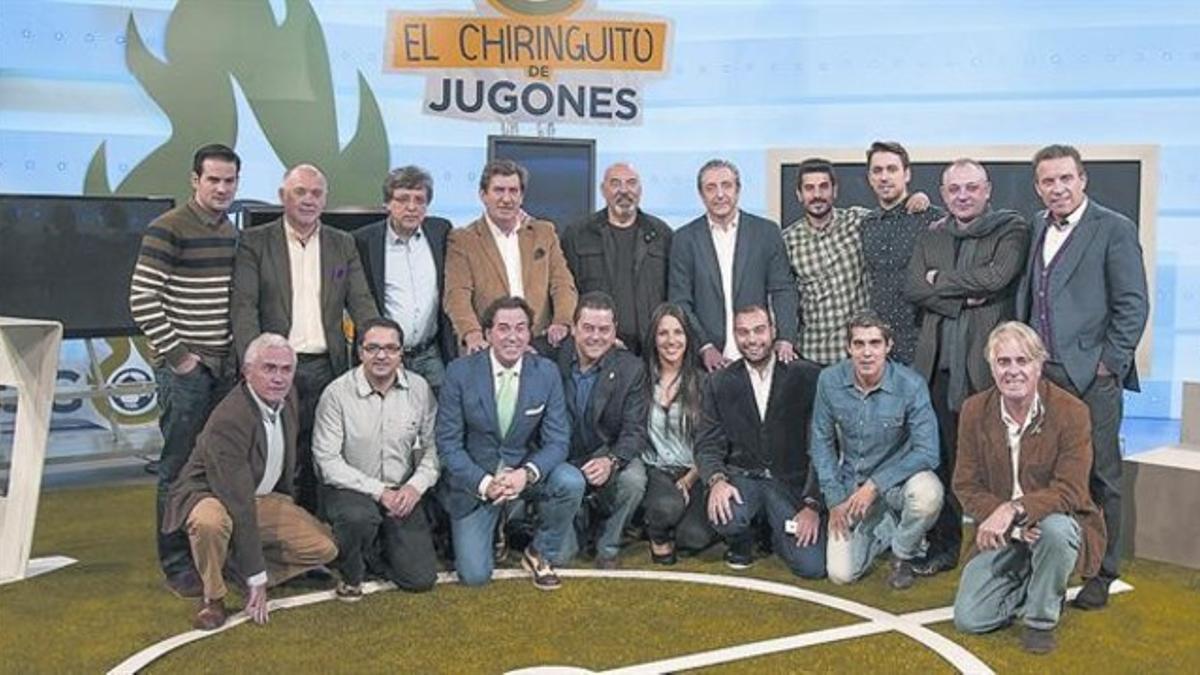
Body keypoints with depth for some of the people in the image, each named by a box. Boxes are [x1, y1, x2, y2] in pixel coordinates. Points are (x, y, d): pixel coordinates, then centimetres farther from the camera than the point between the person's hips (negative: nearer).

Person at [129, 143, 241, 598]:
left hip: (225, 365, 7)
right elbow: (141, 299, -14)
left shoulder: (231, 232, 11)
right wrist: (177, 354, -13)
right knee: (180, 467, 1)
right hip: (184, 368, -7)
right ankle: (177, 564, 12)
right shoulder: (168, 229, -10)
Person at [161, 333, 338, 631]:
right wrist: (257, 577, -27)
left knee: (325, 548, -7)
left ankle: (237, 566, 8)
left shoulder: (287, 397, -6)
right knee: (211, 522, -42)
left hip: (262, 497, 7)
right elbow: (239, 505, -30)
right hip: (208, 495, -7)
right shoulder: (228, 420, -31)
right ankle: (213, 596, -13)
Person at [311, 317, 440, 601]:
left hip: (401, 493, 3)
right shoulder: (337, 393, -13)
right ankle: (351, 573, -5)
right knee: (359, 516, -39)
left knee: (422, 577, -7)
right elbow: (327, 460, -13)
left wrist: (416, 485, -13)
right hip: (349, 489, -3)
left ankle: (374, 551, 24)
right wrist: (377, 491, -18)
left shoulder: (420, 389, -2)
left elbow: (433, 446, 4)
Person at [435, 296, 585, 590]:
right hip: (474, 479, -1)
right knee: (475, 575, -9)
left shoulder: (547, 372, -8)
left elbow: (557, 441, -9)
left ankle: (540, 554, 0)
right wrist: (484, 483, -24)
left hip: (525, 472, 2)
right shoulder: (460, 372, -13)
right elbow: (448, 443, -10)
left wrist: (527, 474, -28)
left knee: (571, 481, -28)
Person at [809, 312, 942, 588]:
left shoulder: (911, 385, -19)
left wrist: (876, 484, -24)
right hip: (851, 483, 2)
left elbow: (927, 452, -20)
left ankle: (903, 555, -4)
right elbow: (822, 442, 0)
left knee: (928, 492, -37)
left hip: (896, 479, -2)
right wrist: (835, 498, -6)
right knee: (841, 573, -10)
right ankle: (889, 526, 20)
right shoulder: (830, 380, -11)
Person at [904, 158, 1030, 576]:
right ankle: (943, 546, 20)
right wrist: (963, 298, -11)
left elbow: (996, 277, -15)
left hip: (987, 362, -4)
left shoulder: (1012, 230, 1)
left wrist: (939, 281, -4)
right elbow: (912, 288, 3)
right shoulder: (930, 237, 15)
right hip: (940, 364, 4)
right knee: (942, 458, 9)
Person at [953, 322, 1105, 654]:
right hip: (1002, 535, 3)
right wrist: (1013, 527, -22)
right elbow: (966, 486, -6)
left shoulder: (1071, 412, -15)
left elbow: (1069, 491, -20)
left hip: (1054, 522, -2)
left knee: (1055, 528, -39)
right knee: (968, 619, -9)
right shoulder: (975, 411, -6)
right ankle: (1030, 586, 23)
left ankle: (1042, 618, -10)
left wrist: (1014, 510, -37)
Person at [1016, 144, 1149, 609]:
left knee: (1099, 478, 4)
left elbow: (1134, 305, -7)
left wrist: (1110, 363, -10)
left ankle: (1101, 574, 16)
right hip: (1041, 372, 5)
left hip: (1091, 376, -5)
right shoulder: (1036, 228, 13)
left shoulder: (1114, 229, -4)